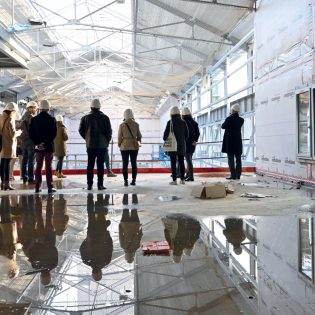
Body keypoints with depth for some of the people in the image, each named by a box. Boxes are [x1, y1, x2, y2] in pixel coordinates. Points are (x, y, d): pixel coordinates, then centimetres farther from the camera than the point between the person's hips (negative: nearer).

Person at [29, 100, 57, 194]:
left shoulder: (34, 119, 3)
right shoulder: (51, 119, -6)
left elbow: (31, 134, -1)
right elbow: (54, 134, -13)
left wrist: (37, 143, -4)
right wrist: (46, 142, -11)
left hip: (38, 146, 3)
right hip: (49, 147, -3)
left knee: (38, 166, 9)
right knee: (48, 166, 1)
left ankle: (37, 187, 10)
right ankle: (50, 187, 1)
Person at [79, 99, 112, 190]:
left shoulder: (86, 117, 1)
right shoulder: (104, 117, -5)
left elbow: (81, 130, 2)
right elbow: (109, 131, -5)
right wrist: (107, 141, 9)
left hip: (90, 145, 2)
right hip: (102, 145, -1)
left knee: (90, 165, 7)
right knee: (100, 165, 2)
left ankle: (89, 185, 7)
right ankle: (100, 185, 1)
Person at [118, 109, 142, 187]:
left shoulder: (122, 125, -6)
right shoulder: (136, 124, -3)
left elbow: (119, 137, -3)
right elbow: (139, 136, 3)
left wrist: (119, 145, 11)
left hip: (124, 146, -1)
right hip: (134, 146, 1)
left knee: (125, 164, 3)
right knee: (134, 163, 9)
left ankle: (126, 181, 1)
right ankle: (133, 181, 12)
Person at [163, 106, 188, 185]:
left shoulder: (170, 122, -10)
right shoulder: (183, 122, 4)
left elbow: (166, 133, -10)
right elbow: (187, 134, 7)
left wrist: (165, 139, 10)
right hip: (181, 145, 4)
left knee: (173, 163, 0)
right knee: (181, 162, 10)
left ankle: (174, 180, -1)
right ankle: (182, 179, 14)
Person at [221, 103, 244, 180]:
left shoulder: (229, 119, -11)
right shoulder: (241, 120, 4)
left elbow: (223, 126, 1)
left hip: (230, 141, -5)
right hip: (238, 141, 5)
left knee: (231, 158, -2)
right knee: (238, 158, 8)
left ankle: (233, 175, -6)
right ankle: (238, 175, 9)